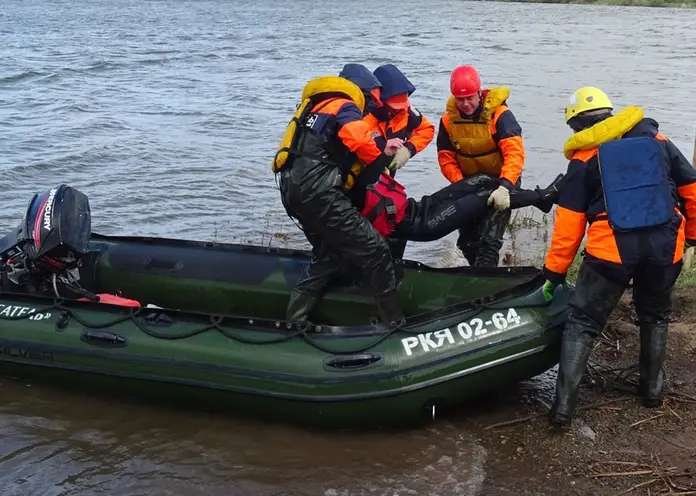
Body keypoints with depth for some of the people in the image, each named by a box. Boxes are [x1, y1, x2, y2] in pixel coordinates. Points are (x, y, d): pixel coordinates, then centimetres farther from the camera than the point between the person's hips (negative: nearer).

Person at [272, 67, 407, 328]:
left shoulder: (317, 105, 27)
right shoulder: (345, 107, 0)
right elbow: (359, 140, -22)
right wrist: (381, 157, -2)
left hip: (294, 191, 10)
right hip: (318, 191, -9)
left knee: (328, 254, 22)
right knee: (374, 251, -4)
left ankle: (293, 322, 23)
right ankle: (394, 323, 1)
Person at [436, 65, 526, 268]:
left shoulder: (499, 115, -22)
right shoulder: (448, 120, -8)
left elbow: (515, 153, -32)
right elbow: (446, 158, -4)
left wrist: (504, 187, -43)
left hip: (500, 183, -5)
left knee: (489, 240, -15)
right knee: (467, 240, 13)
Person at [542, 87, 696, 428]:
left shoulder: (583, 159, 6)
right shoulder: (657, 140, 14)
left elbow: (568, 224, 3)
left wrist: (554, 272, 8)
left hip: (611, 248, -3)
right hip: (665, 245, 3)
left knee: (582, 323, 6)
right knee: (654, 316, 27)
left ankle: (564, 404, -1)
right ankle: (652, 387, 36)